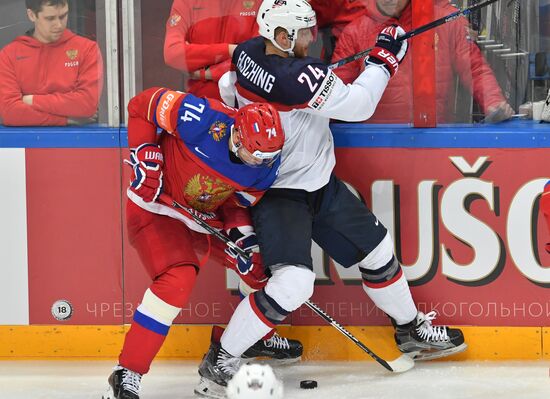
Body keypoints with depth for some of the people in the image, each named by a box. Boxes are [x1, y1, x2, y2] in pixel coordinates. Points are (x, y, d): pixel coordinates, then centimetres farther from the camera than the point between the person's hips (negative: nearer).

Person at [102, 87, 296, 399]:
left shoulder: (267, 165, -14)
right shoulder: (203, 119, -32)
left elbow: (238, 203, 1)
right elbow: (142, 105, -20)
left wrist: (242, 233, -17)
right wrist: (145, 157, -23)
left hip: (209, 213, 7)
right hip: (156, 203, -7)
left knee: (259, 264, 10)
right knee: (178, 279, -27)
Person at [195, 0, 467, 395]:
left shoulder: (248, 53, -7)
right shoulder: (298, 76, -33)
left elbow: (228, 87, 12)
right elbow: (359, 105, -25)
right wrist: (385, 57, -13)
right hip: (278, 194, -10)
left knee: (377, 248, 17)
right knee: (293, 284, -22)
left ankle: (411, 329, 38)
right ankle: (220, 361, -9)